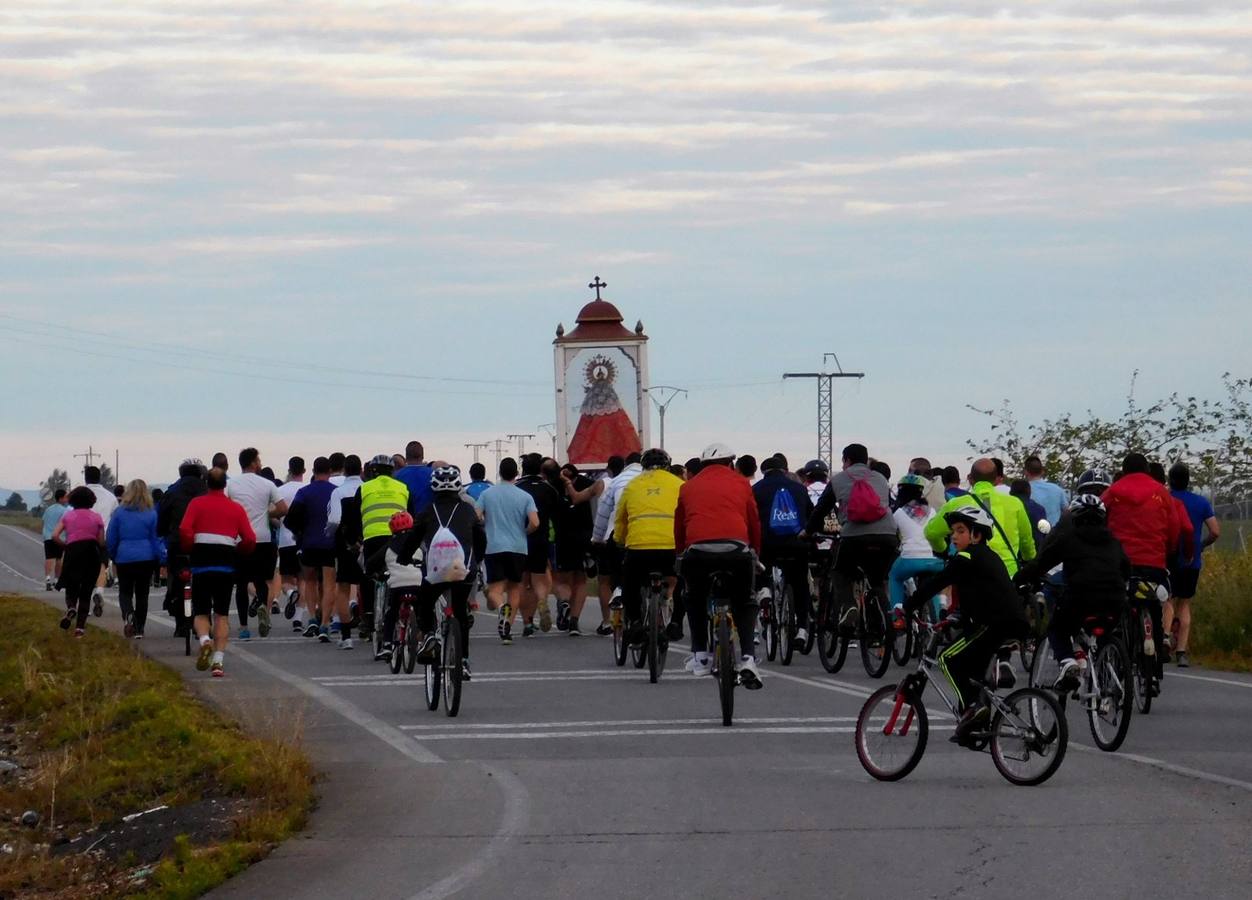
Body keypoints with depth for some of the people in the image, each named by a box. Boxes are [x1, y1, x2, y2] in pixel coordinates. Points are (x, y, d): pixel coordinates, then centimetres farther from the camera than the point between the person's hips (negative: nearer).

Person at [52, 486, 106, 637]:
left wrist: (66, 545, 14)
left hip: (73, 552, 0)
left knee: (71, 587, 12)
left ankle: (71, 607, -22)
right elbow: (102, 542, 2)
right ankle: (80, 626, 2)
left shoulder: (68, 515, 7)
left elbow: (55, 536, -1)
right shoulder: (96, 517, 5)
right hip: (92, 553, 0)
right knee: (86, 590, 7)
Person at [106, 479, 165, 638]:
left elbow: (110, 538, 3)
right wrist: (162, 559, 3)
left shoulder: (119, 513, -3)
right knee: (142, 594, 10)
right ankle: (139, 629, 9)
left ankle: (128, 615, -20)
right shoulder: (151, 514, -4)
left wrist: (112, 556, 17)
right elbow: (157, 539, -2)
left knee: (125, 592, 10)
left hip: (124, 559, 0)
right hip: (146, 559, 0)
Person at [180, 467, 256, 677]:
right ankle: (218, 659, -2)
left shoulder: (197, 504, 3)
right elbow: (250, 539, -1)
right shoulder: (236, 508, 8)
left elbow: (184, 530, -12)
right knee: (222, 614, 9)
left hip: (201, 564, -1)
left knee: (201, 612, 9)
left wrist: (190, 550, 4)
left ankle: (204, 639, -22)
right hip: (227, 564, 1)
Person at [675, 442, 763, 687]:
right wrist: (755, 552, 36)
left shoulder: (689, 487, 22)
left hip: (697, 552, 1)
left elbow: (679, 527, 25)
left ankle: (700, 656, 24)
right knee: (744, 605, 19)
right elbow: (754, 522, 22)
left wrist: (681, 554, 38)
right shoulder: (740, 484, 19)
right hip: (737, 551, -1)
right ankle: (748, 658, 1)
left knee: (695, 600, 29)